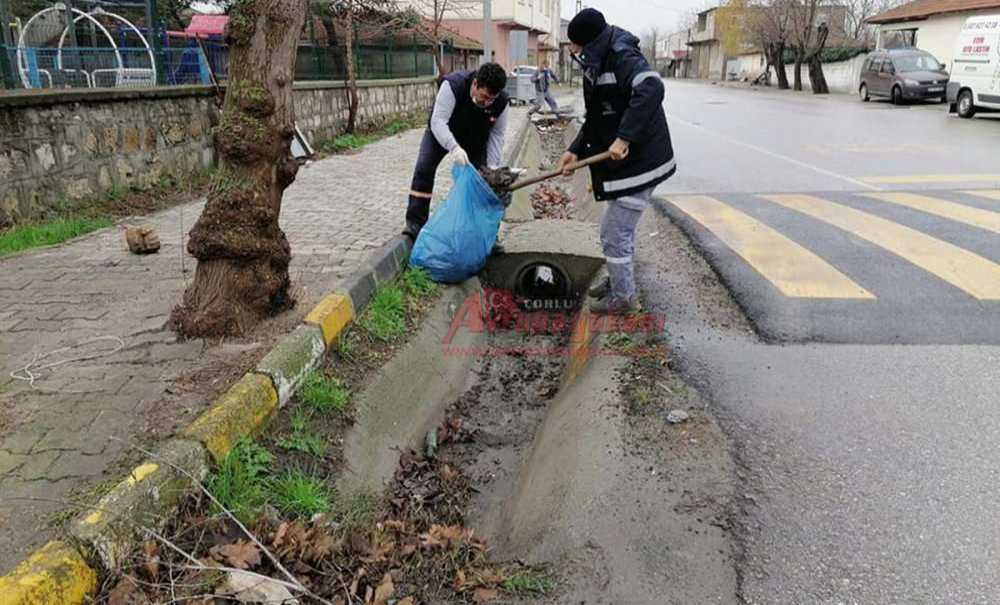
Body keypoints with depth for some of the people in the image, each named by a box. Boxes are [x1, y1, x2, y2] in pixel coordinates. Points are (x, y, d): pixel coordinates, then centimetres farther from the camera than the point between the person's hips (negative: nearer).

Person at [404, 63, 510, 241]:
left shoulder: (502, 101, -27)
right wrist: (454, 147, -56)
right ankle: (415, 223, -10)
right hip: (441, 132, -2)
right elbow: (438, 120, -41)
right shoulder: (453, 85, -39)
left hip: (475, 138, 2)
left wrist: (492, 167, -26)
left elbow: (496, 135, -16)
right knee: (424, 169, -14)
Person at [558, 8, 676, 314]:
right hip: (626, 164, 10)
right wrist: (576, 150, 4)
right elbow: (595, 119, 15)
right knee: (617, 228, 23)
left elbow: (652, 88, -38)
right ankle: (618, 281, 41)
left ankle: (623, 296, 16)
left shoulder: (623, 59, -20)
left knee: (616, 233, 0)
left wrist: (624, 137, -40)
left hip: (638, 164, -10)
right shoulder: (597, 66, 10)